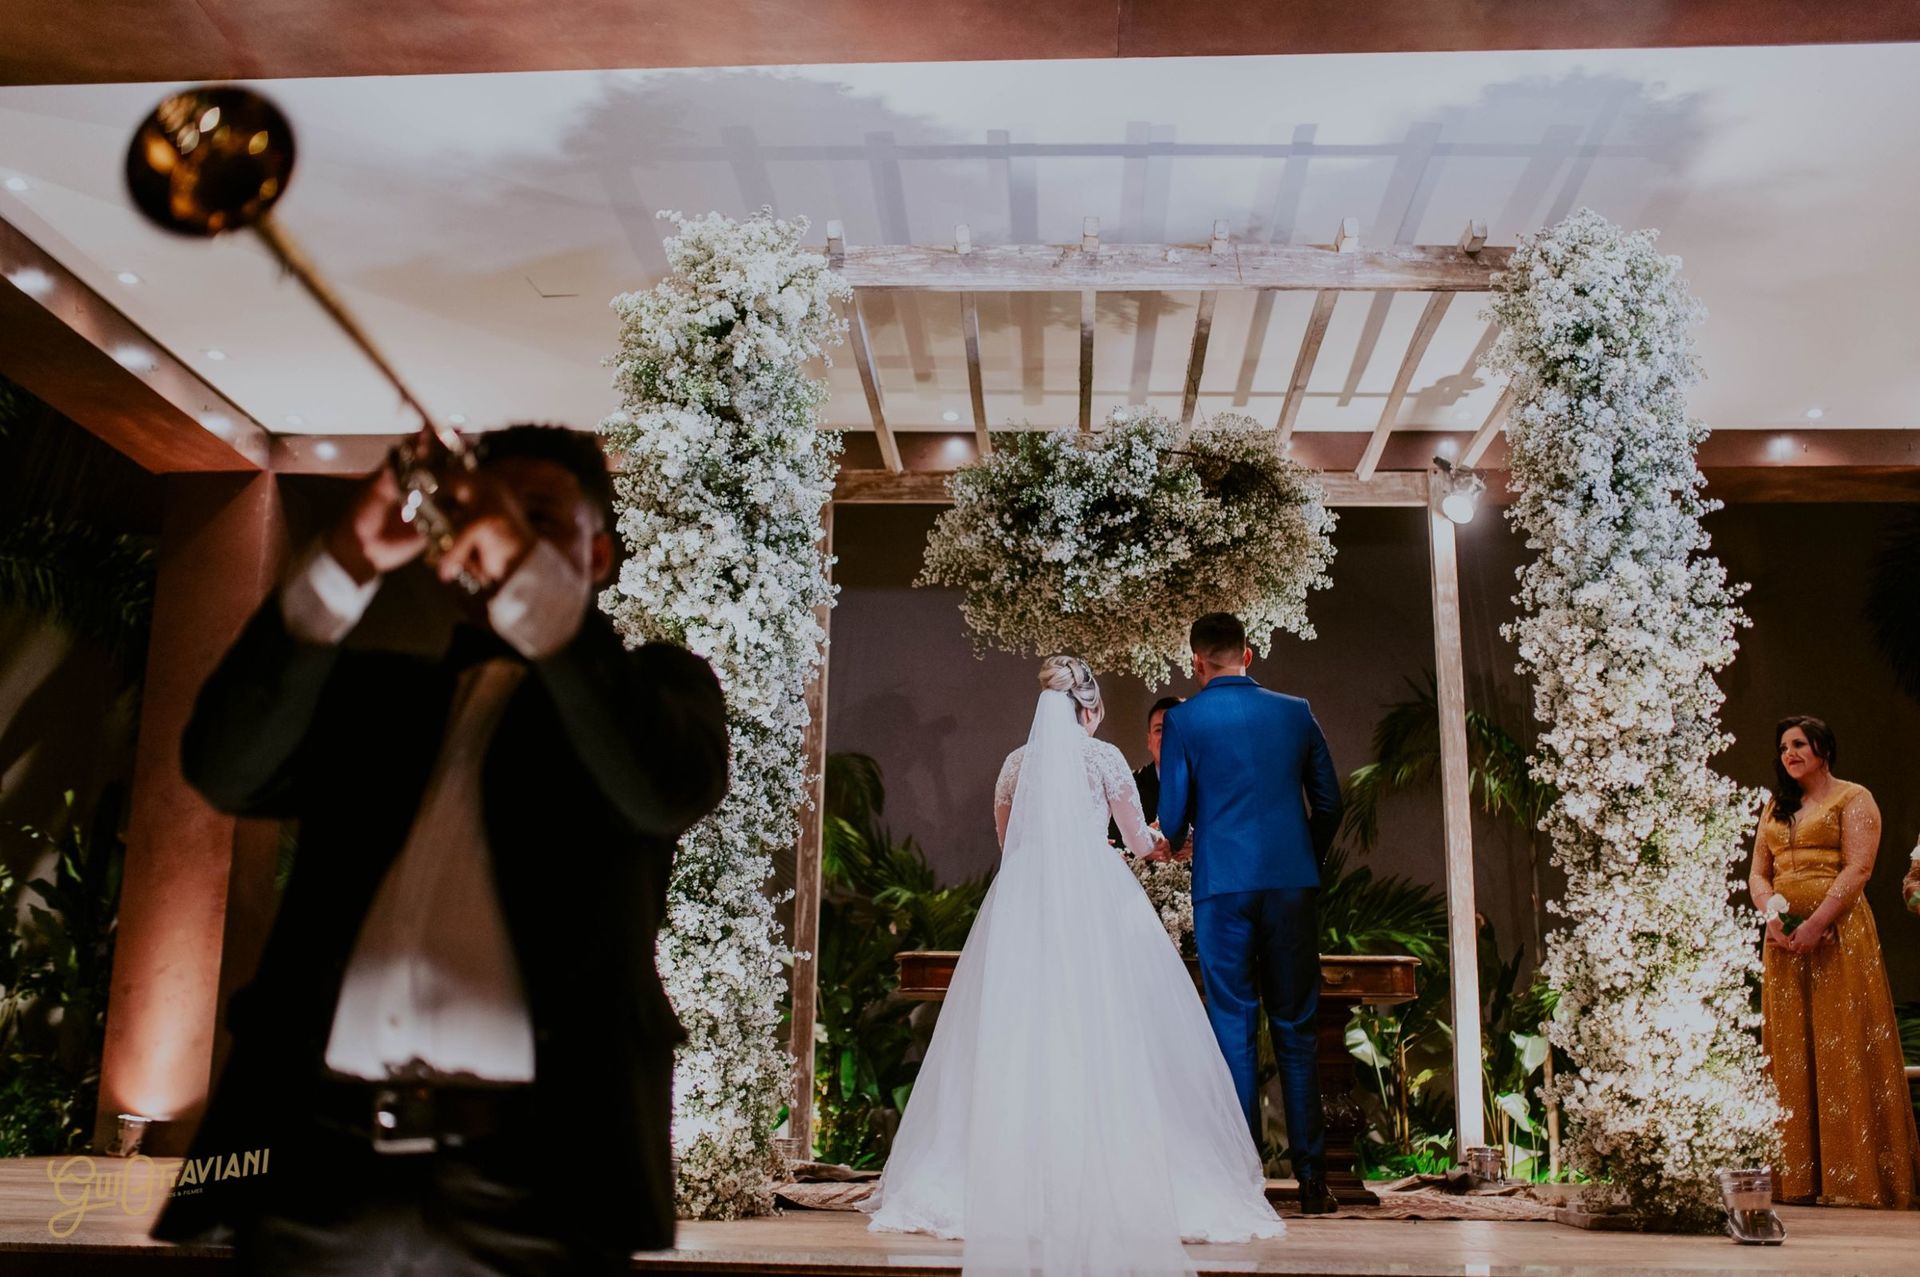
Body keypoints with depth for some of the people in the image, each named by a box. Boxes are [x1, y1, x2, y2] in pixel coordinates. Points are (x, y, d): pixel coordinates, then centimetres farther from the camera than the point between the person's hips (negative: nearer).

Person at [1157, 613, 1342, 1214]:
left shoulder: (1183, 721, -1)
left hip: (1223, 886, -2)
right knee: (1297, 1030, 8)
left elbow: (1172, 816, 0)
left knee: (1234, 1029, 3)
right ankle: (1312, 1179, 9)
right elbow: (1329, 803, 11)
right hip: (1293, 883, 2)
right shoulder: (1295, 712, 7)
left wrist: (1174, 844, 23)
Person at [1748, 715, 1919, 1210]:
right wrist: (1772, 918, -6)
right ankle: (1798, 1177, 7)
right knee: (1791, 1053, 4)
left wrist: (1815, 924, -19)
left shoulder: (1853, 798, 2)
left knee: (1842, 1050, -7)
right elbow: (1758, 872, 14)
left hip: (1838, 936, -6)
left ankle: (1851, 1178, -3)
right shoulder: (1775, 808, 20)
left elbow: (1857, 868, -10)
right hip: (1784, 941, 6)